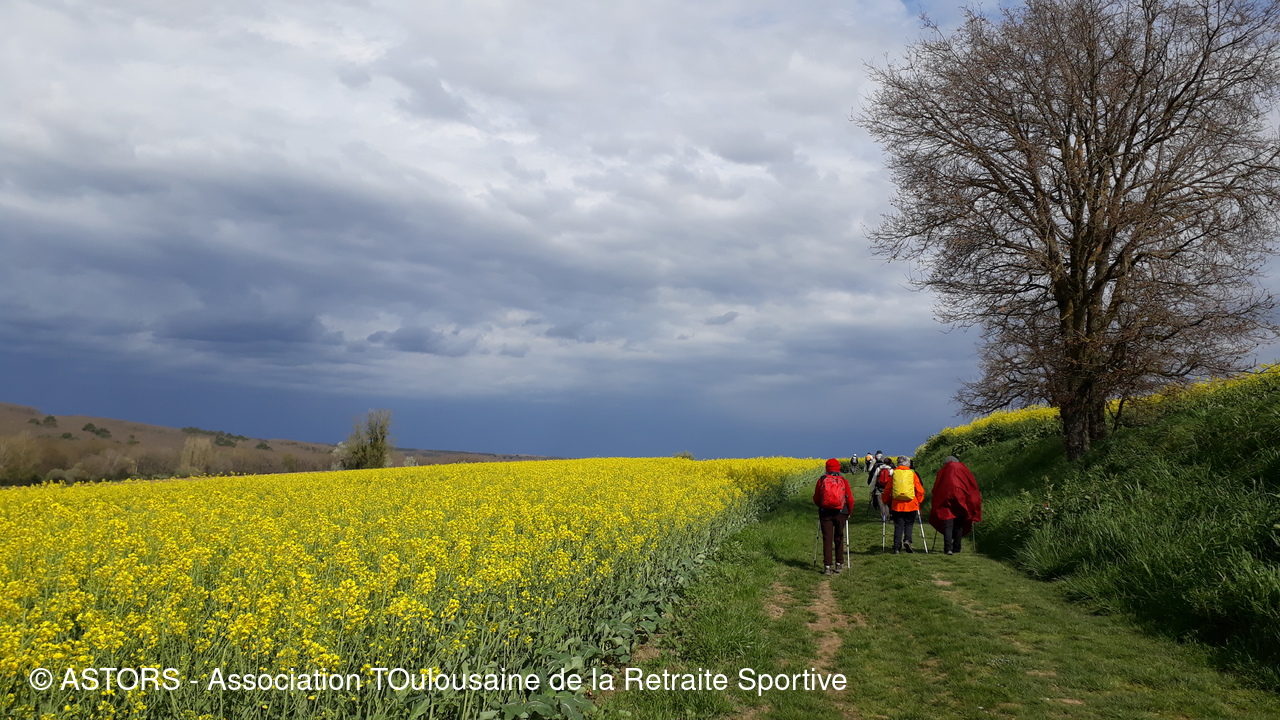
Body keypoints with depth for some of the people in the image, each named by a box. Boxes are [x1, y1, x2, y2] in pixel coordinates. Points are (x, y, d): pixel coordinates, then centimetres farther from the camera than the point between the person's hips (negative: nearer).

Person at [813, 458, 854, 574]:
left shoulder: (822, 480, 1)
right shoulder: (843, 481, 1)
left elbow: (816, 499, 6)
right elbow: (850, 499, 1)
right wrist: (849, 512, 16)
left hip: (825, 513, -1)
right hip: (840, 513, 1)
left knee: (827, 539, 1)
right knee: (839, 538, 17)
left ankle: (827, 567, -3)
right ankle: (839, 564, 24)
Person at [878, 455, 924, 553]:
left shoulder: (894, 474, 3)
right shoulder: (912, 474, 1)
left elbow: (887, 490, 8)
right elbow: (920, 490, 1)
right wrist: (919, 501, 15)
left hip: (897, 505, 1)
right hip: (911, 505, -1)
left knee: (898, 525, 7)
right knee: (909, 524, 13)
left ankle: (897, 547, 2)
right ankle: (907, 540, -11)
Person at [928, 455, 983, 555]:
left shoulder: (943, 470, 15)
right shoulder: (963, 468, 16)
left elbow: (936, 488, 12)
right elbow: (973, 485, 11)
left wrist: (935, 505, 17)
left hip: (946, 499, -1)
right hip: (962, 500, 1)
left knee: (948, 526, -6)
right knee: (959, 525, 12)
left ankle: (948, 548, -21)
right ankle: (956, 548, 13)